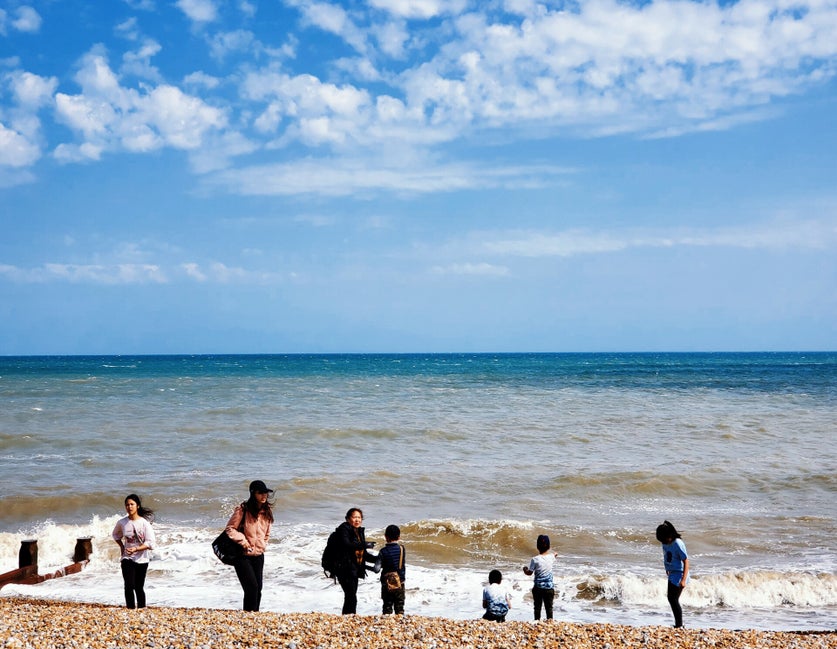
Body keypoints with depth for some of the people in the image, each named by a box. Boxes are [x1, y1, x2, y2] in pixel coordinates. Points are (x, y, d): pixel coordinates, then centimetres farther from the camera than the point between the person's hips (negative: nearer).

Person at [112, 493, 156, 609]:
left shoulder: (144, 523, -11)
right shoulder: (121, 522, -2)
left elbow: (151, 543, -15)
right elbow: (115, 535, 20)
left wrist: (136, 549, -26)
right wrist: (122, 546, 7)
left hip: (141, 559, -1)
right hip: (127, 559, 1)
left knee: (139, 587, 7)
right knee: (129, 586, -12)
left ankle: (141, 608, 23)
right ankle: (130, 608, -8)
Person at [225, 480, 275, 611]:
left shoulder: (267, 510, 5)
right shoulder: (243, 510, -14)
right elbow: (230, 529, -12)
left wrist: (263, 545, 11)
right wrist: (244, 542, -15)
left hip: (258, 555, 6)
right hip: (242, 555, -6)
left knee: (258, 588, 6)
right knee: (252, 587, -13)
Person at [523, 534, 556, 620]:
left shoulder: (535, 559, -15)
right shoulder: (551, 557, -6)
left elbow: (529, 572, -6)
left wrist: (525, 569, 13)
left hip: (538, 587, -2)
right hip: (549, 587, 2)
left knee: (537, 606, 9)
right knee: (549, 607, 10)